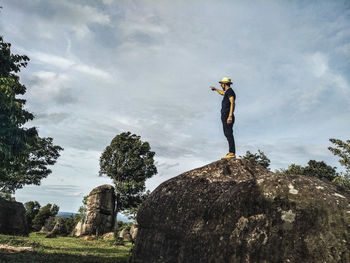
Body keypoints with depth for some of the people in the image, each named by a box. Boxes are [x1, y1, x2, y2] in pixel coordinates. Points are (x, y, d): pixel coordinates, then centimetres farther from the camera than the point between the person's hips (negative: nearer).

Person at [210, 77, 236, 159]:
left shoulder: (229, 91, -5)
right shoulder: (228, 92, 24)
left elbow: (232, 103, -19)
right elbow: (222, 93, 49)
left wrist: (230, 116, -28)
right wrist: (215, 89, 67)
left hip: (227, 115, -10)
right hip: (225, 116, 10)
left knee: (229, 133, -16)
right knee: (227, 134, 7)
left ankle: (232, 153, -22)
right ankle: (231, 152, 5)